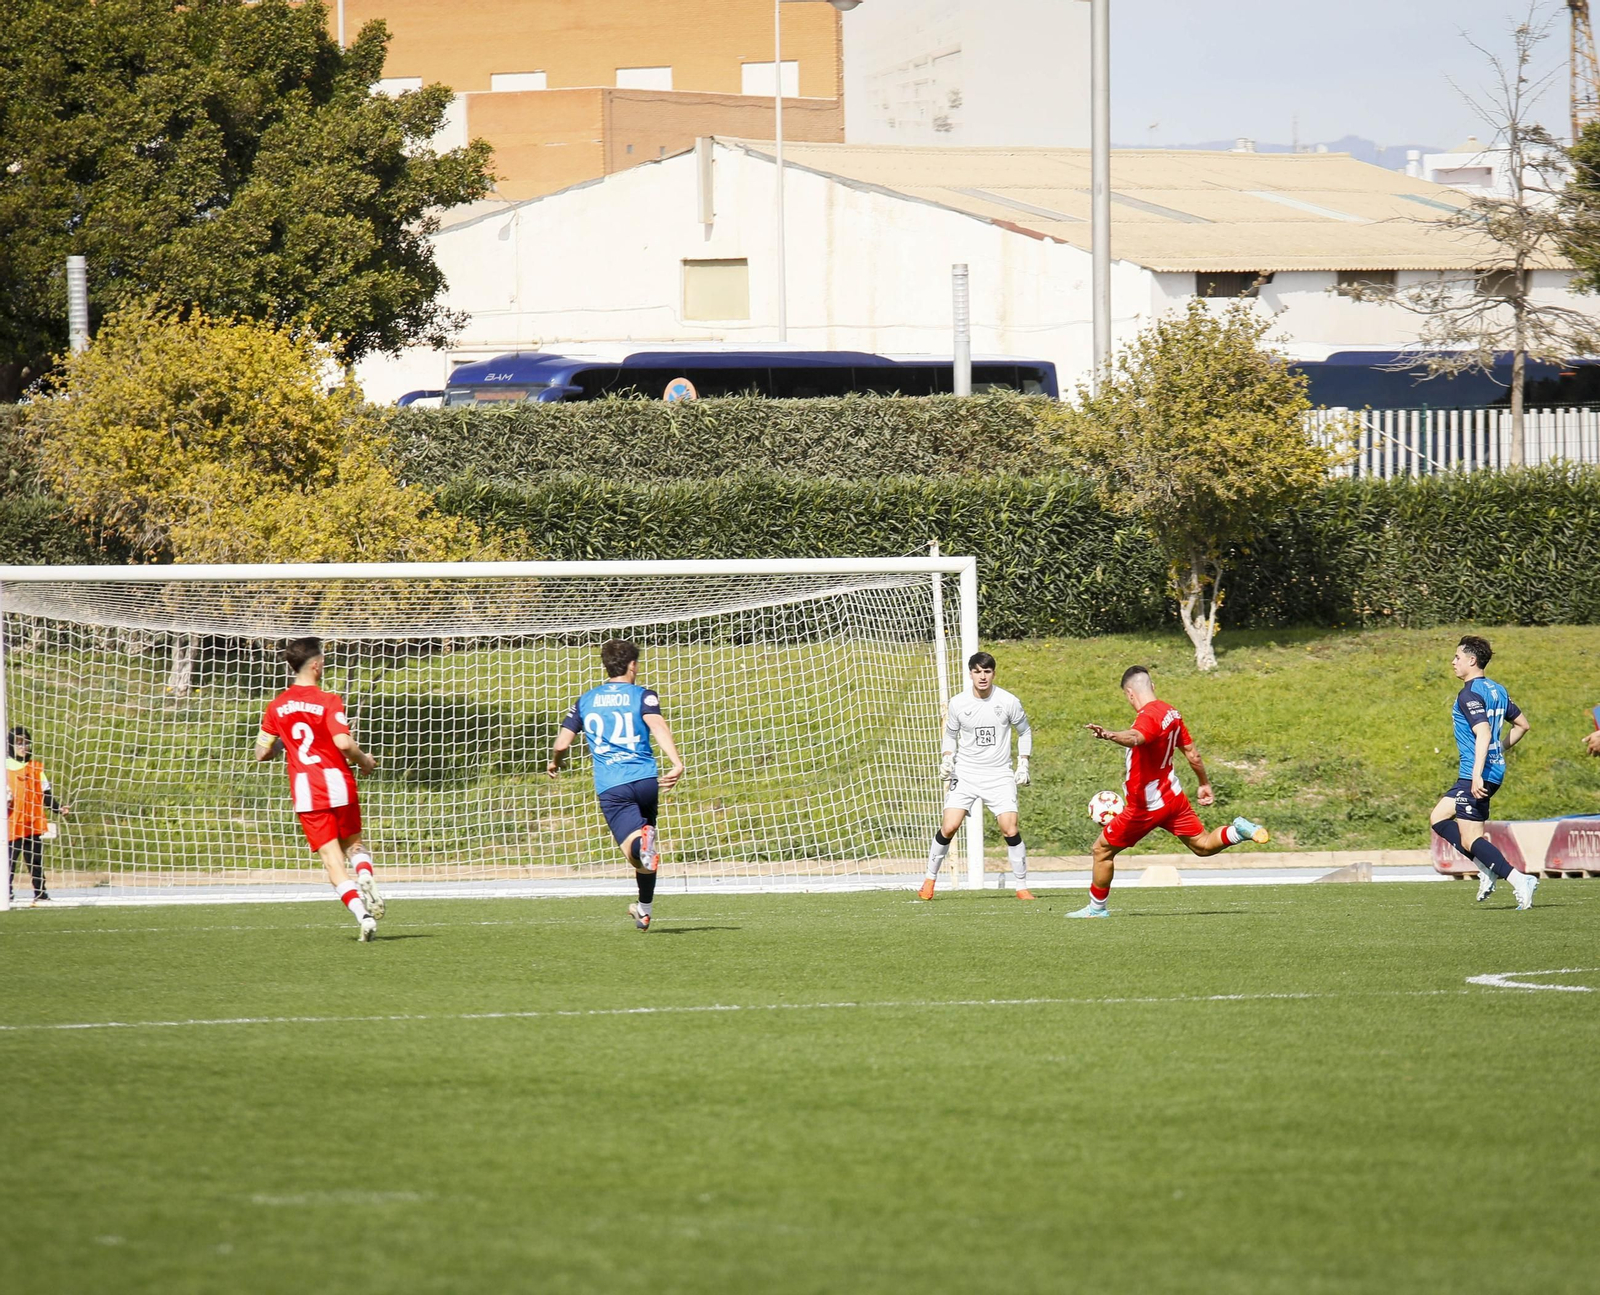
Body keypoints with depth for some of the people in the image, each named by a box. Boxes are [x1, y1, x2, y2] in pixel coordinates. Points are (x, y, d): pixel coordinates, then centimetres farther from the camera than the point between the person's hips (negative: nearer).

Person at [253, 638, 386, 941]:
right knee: (353, 844, 20)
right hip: (337, 781, -2)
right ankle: (366, 878, -12)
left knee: (331, 857, -1)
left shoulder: (277, 706, 5)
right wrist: (364, 761, 1)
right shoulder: (328, 701, -7)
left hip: (304, 789, 2)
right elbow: (343, 743, -18)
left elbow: (261, 752, 8)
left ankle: (362, 914, -16)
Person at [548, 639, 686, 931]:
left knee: (633, 849, -18)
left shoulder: (585, 701, 14)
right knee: (645, 855, 23)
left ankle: (643, 841, -52)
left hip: (610, 787, -1)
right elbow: (657, 725, -14)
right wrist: (677, 763, -24)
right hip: (645, 778, 1)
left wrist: (554, 764, 33)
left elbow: (561, 744, 11)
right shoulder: (642, 695, 6)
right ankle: (645, 910, 30)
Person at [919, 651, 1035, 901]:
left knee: (1011, 830, -11)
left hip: (999, 775, -1)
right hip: (965, 774, 1)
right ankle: (930, 879, 6)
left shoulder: (1009, 702, -5)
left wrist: (1023, 765, 3)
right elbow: (951, 735, 13)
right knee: (949, 827, -11)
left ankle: (1021, 887, 2)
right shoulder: (958, 704, -3)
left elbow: (1024, 732, 11)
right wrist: (947, 759, -4)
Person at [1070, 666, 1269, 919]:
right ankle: (1237, 831, -9)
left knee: (1102, 850, 7)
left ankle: (1097, 908, 17)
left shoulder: (1149, 717, -23)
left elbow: (1134, 738, -47)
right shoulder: (1171, 713, 3)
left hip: (1146, 807, -8)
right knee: (1203, 846, 16)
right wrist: (1205, 784, 27)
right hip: (1173, 798, 8)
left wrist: (1110, 735, -67)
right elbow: (1192, 753, 14)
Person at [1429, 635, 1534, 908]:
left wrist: (1477, 774, -31)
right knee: (1438, 817, 18)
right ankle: (1486, 869, 9)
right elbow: (1522, 724, 20)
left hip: (1477, 777, -10)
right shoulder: (1497, 690, 13)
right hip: (1495, 770, 10)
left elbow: (1483, 733, -25)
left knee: (1470, 839, -8)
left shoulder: (1470, 694, -15)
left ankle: (1519, 880, -15)